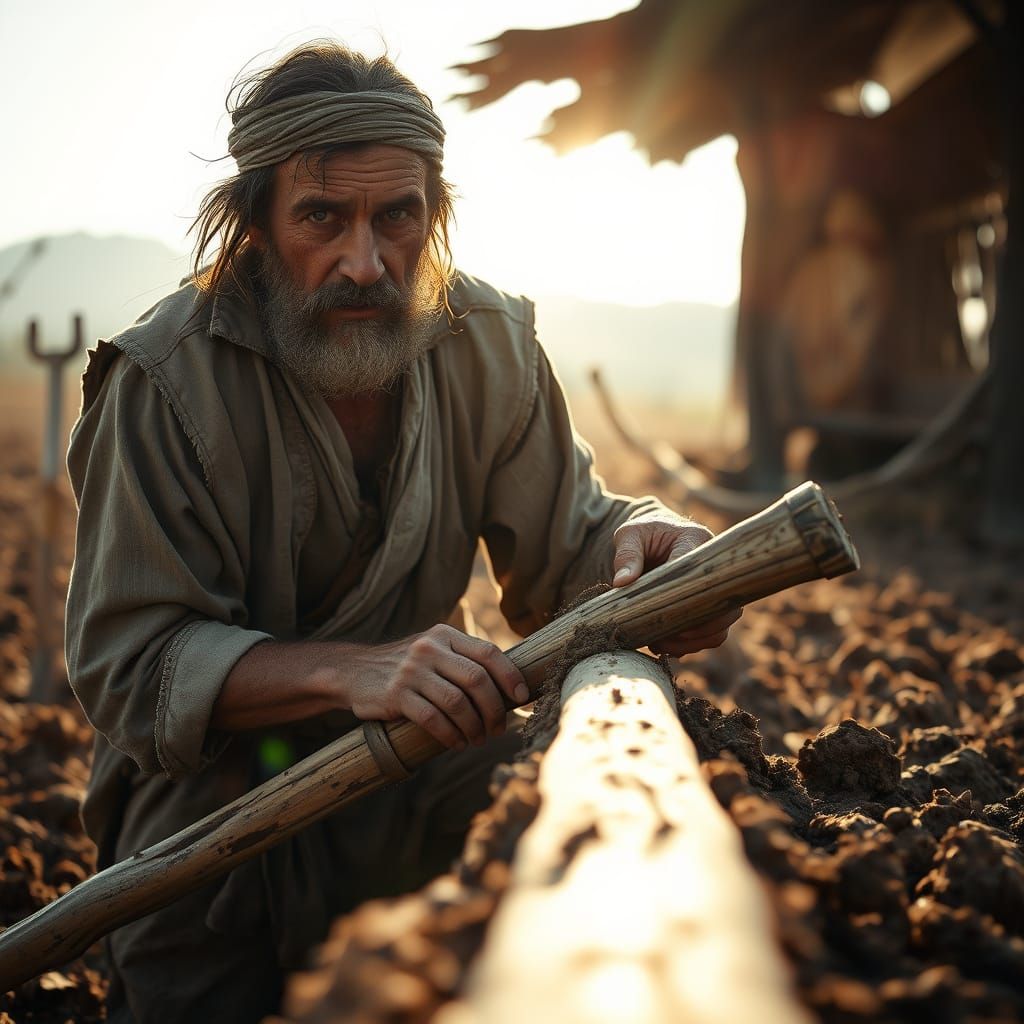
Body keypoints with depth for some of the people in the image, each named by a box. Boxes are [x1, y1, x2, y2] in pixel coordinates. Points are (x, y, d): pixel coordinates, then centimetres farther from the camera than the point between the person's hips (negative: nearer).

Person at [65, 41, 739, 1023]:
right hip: (214, 804, -3)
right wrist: (351, 669, -37)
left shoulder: (489, 340, -6)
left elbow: (562, 545, -2)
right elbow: (126, 661, -21)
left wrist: (637, 539, -27)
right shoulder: (166, 380, -18)